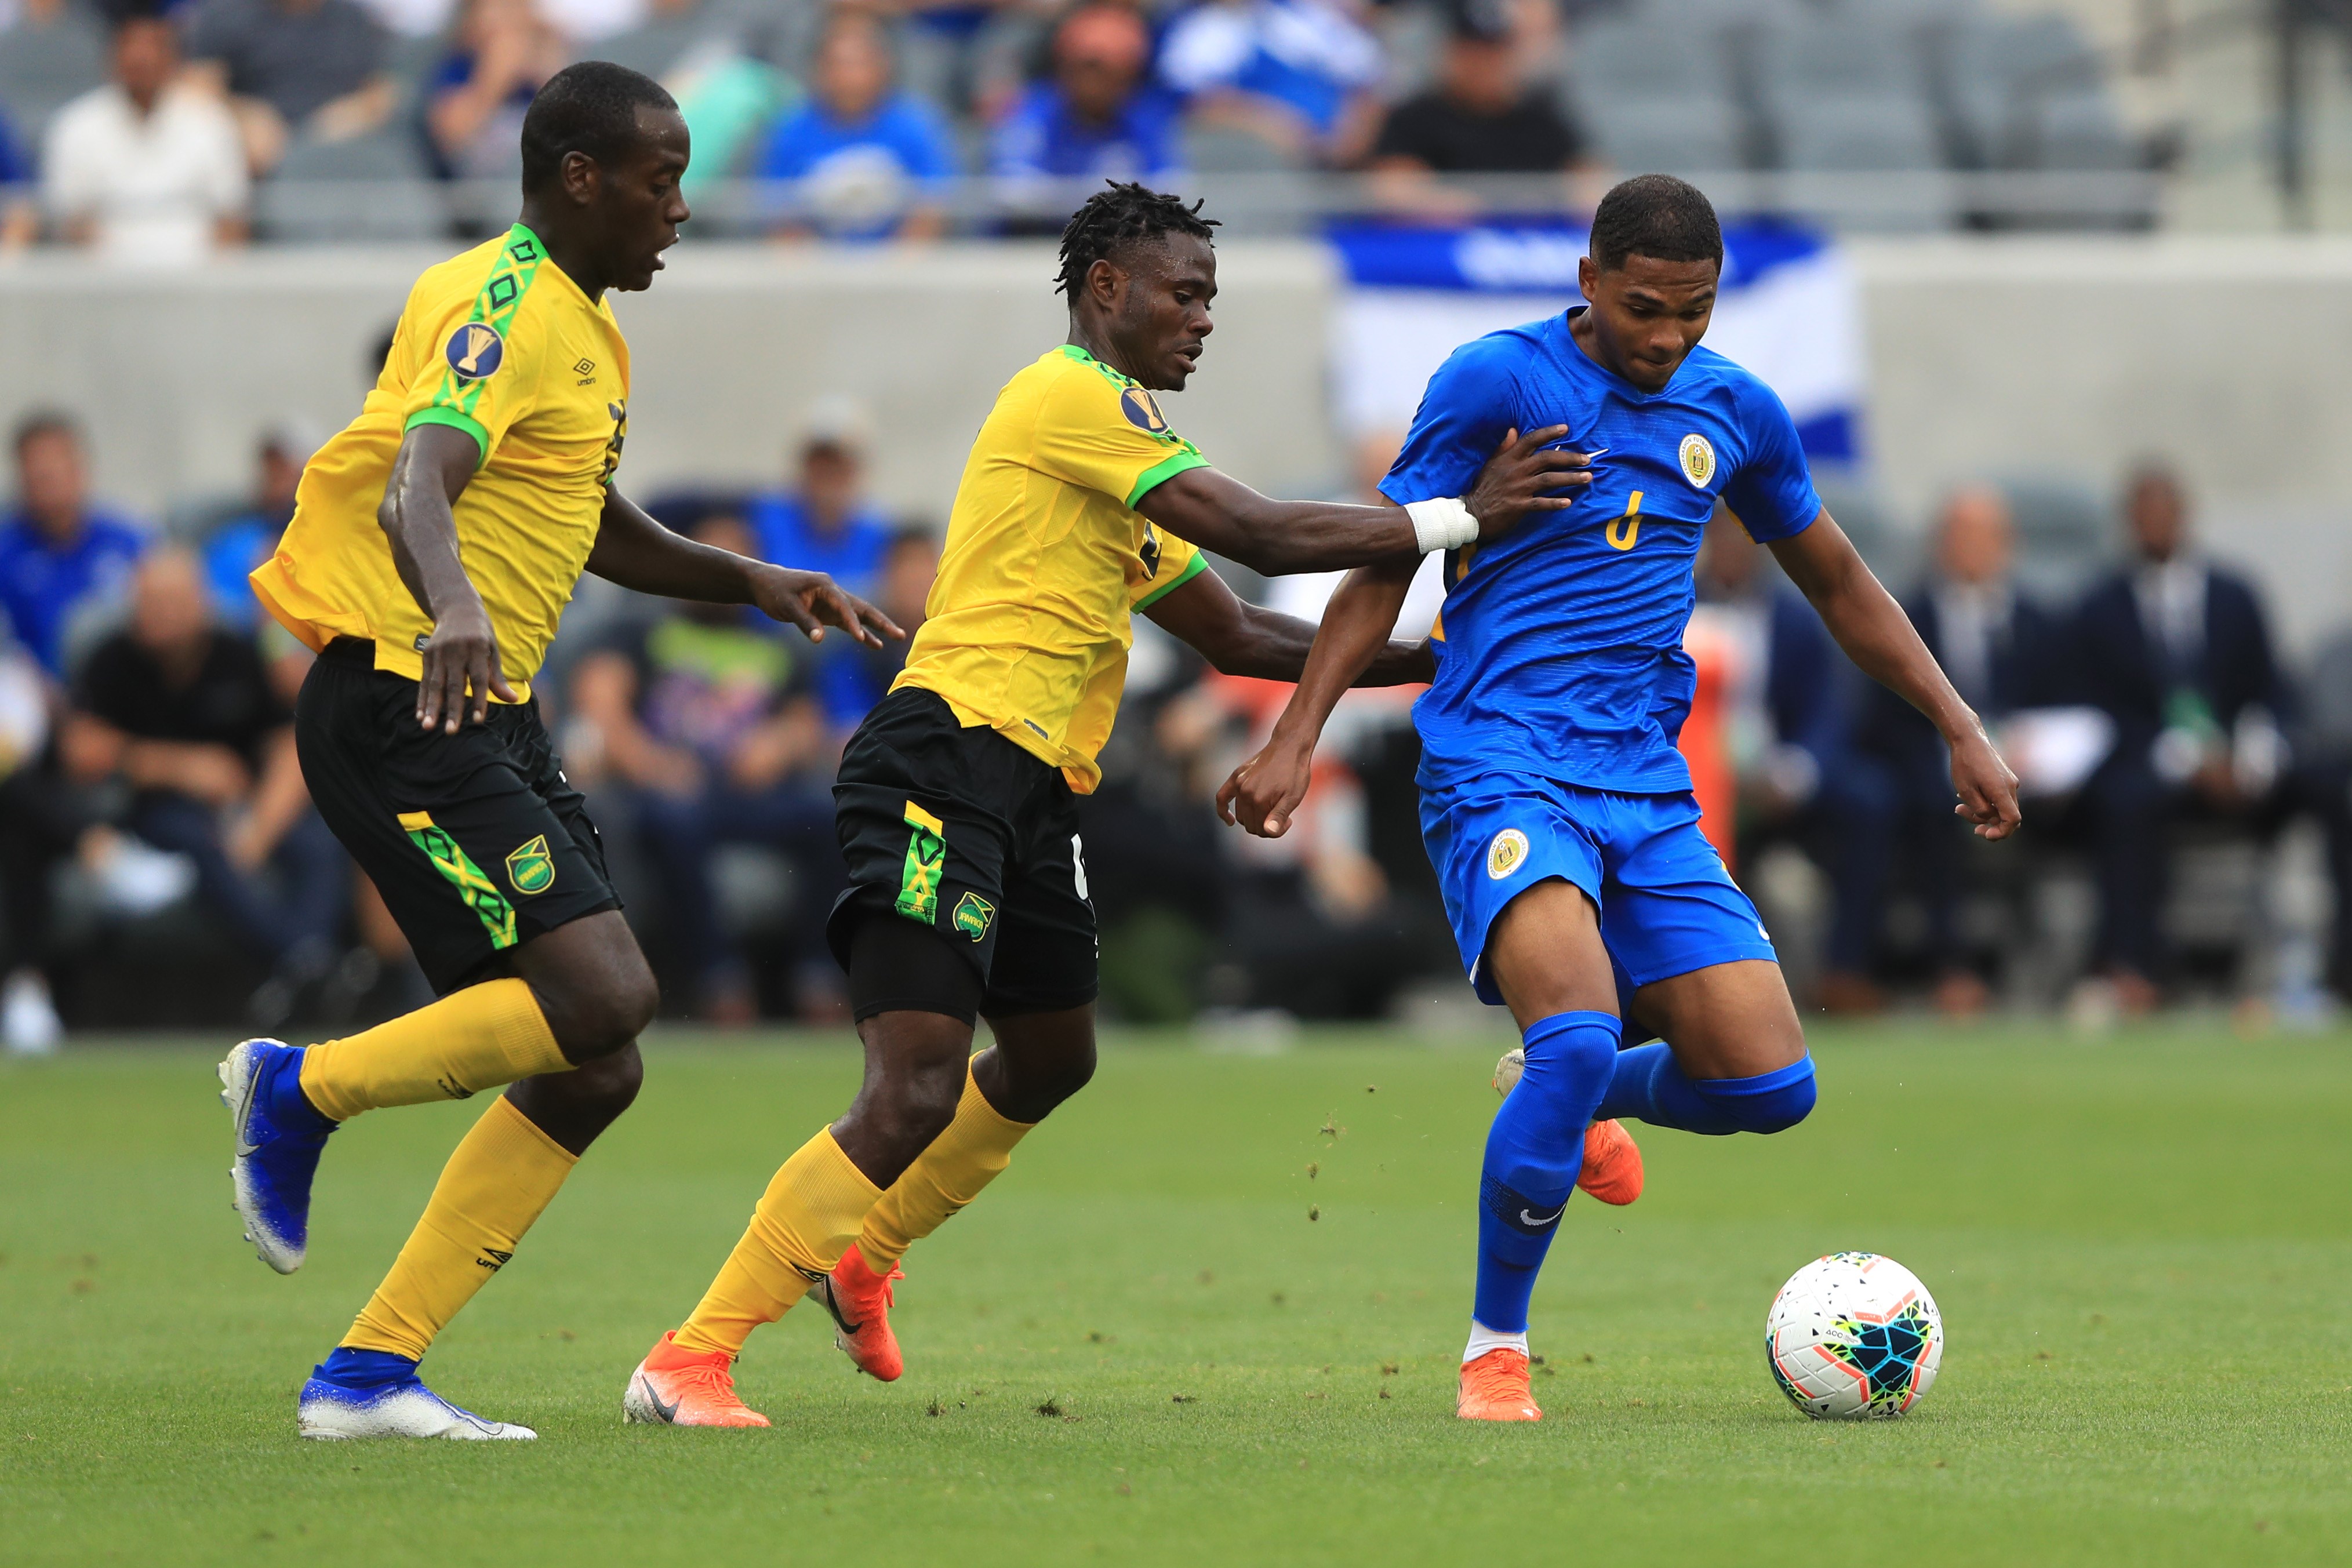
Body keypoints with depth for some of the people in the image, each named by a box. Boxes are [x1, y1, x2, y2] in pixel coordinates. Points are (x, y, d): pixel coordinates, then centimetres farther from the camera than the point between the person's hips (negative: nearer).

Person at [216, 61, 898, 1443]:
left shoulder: (583, 326, 19)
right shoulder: (510, 308, -12)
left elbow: (599, 531, 34)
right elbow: (413, 489, -30)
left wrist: (756, 584, 21)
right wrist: (454, 606, -50)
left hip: (492, 720, 10)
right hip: (405, 706, -10)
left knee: (598, 1069, 3)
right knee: (604, 996, -23)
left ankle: (371, 1375, 4)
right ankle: (302, 1090, -4)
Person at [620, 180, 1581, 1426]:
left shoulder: (1110, 455, 24)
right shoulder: (1073, 398, -7)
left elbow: (1241, 638, 28)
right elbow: (1259, 535, -13)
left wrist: (1427, 661, 21)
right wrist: (1459, 518, -7)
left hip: (1028, 792, 11)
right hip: (947, 761, -11)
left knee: (1049, 1063, 26)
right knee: (915, 1096, -19)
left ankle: (860, 1262, 45)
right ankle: (688, 1362, -17)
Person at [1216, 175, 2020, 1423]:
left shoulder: (1734, 411, 11)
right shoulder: (1495, 381, -4)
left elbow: (1836, 583, 23)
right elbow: (1386, 565, -2)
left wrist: (1961, 732, 19)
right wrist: (1295, 738, -11)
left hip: (1649, 792, 5)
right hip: (1499, 772, -5)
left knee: (1770, 1085, -6)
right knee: (1581, 1029, -29)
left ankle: (1577, 1099, 28)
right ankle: (1494, 1347, -11)